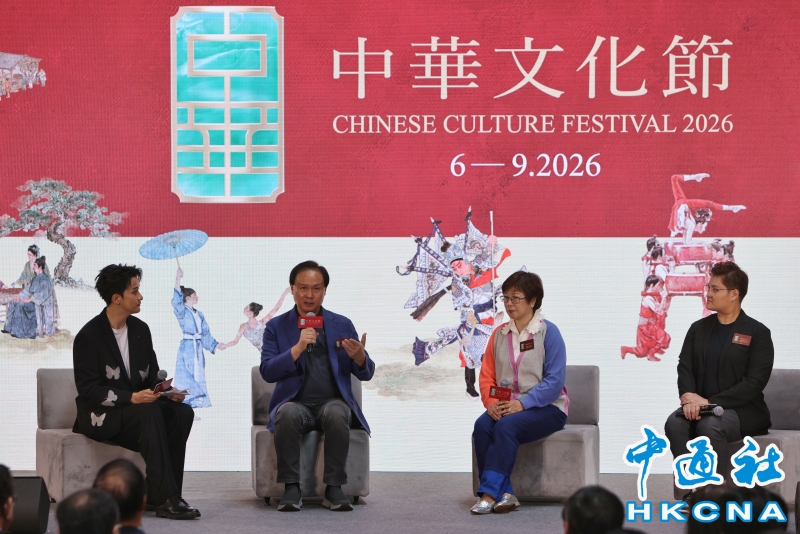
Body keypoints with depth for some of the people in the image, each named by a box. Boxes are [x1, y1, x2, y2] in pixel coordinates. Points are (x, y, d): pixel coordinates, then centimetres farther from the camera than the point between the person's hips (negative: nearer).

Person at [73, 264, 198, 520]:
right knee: (150, 412, -34)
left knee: (183, 411, -20)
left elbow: (153, 375, 13)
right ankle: (165, 499, -36)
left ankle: (155, 494, -22)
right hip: (101, 415, -7)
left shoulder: (140, 329, 8)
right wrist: (132, 398, -29)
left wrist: (167, 391, -10)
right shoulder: (89, 336, -12)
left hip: (138, 405, 7)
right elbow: (89, 390, -17)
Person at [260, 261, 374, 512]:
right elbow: (267, 372, -6)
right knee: (287, 414, -35)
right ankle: (291, 487, -27)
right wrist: (298, 348, -20)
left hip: (333, 402, 1)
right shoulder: (276, 327, 6)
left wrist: (359, 357, -18)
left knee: (336, 414, -34)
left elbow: (365, 374, 7)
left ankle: (334, 487, -27)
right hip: (295, 403, -1)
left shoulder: (342, 325, 9)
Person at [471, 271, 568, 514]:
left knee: (506, 426, -33)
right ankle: (504, 494, -29)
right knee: (482, 426, -27)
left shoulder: (548, 332, -4)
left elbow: (555, 380, -12)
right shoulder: (499, 335, 13)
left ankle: (489, 494, -35)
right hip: (506, 406, 5)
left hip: (546, 409, -5)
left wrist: (523, 403, -22)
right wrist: (492, 402, -11)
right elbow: (486, 375, 10)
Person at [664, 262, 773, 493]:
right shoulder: (698, 329, 15)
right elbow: (685, 367, 6)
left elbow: (754, 382, -11)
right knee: (675, 422, -28)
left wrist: (710, 402, -18)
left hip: (743, 411, -4)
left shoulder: (757, 333, -2)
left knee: (710, 425, -36)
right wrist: (688, 396, -17)